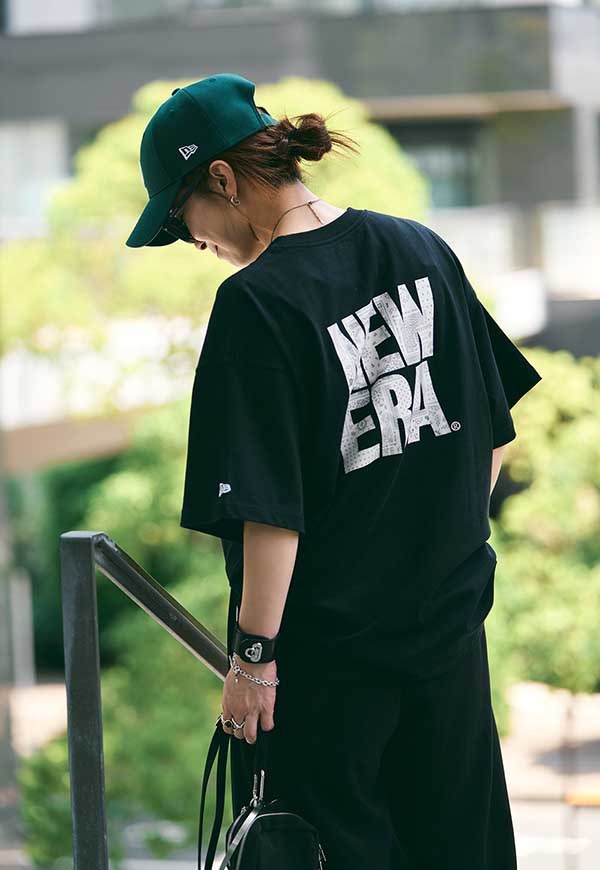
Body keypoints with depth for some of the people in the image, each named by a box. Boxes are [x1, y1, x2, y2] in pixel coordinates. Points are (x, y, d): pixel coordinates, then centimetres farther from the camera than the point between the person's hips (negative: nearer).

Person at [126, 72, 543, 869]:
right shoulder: (422, 249, 1)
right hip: (451, 621, 6)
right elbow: (495, 438, 9)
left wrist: (253, 654, -14)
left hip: (327, 650, -6)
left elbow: (272, 510, -22)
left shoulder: (257, 302, -18)